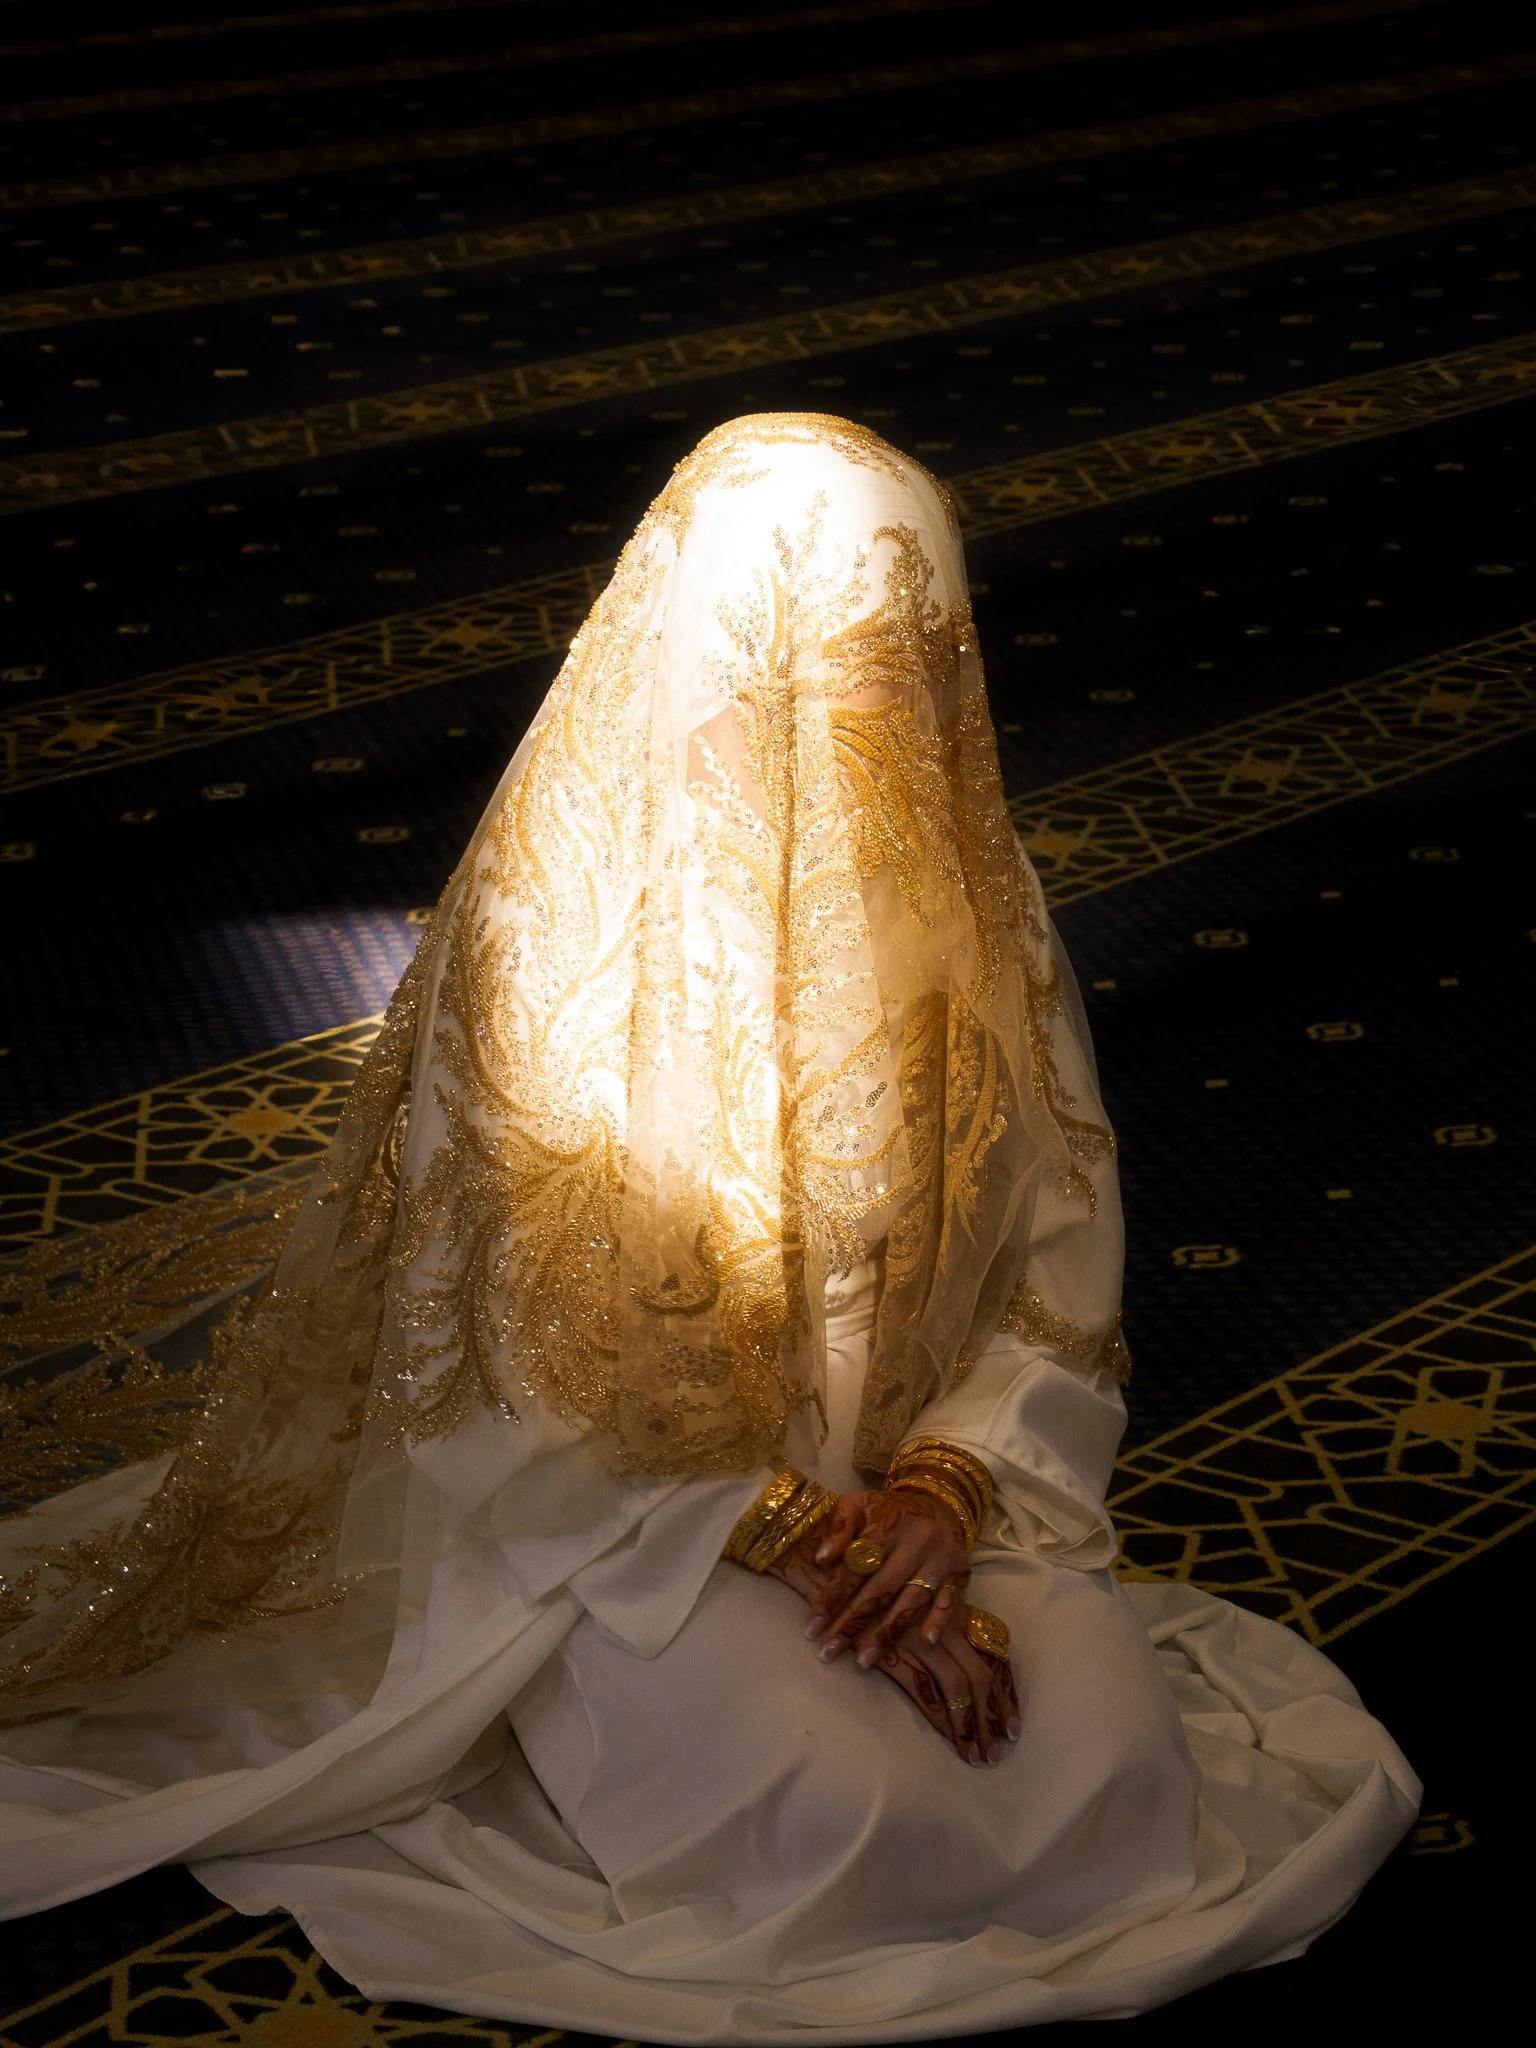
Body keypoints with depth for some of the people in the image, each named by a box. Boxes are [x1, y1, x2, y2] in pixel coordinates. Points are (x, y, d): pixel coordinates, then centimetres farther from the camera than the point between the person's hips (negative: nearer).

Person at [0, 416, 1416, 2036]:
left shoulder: (960, 895, -2)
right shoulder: (554, 923, -16)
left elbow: (1061, 1286, 2)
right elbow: (535, 1374, -14)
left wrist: (946, 1489, -15)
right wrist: (805, 1548, -19)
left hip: (917, 1490, 4)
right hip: (625, 1523, -4)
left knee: (1112, 1765, -19)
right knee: (849, 1811, -27)